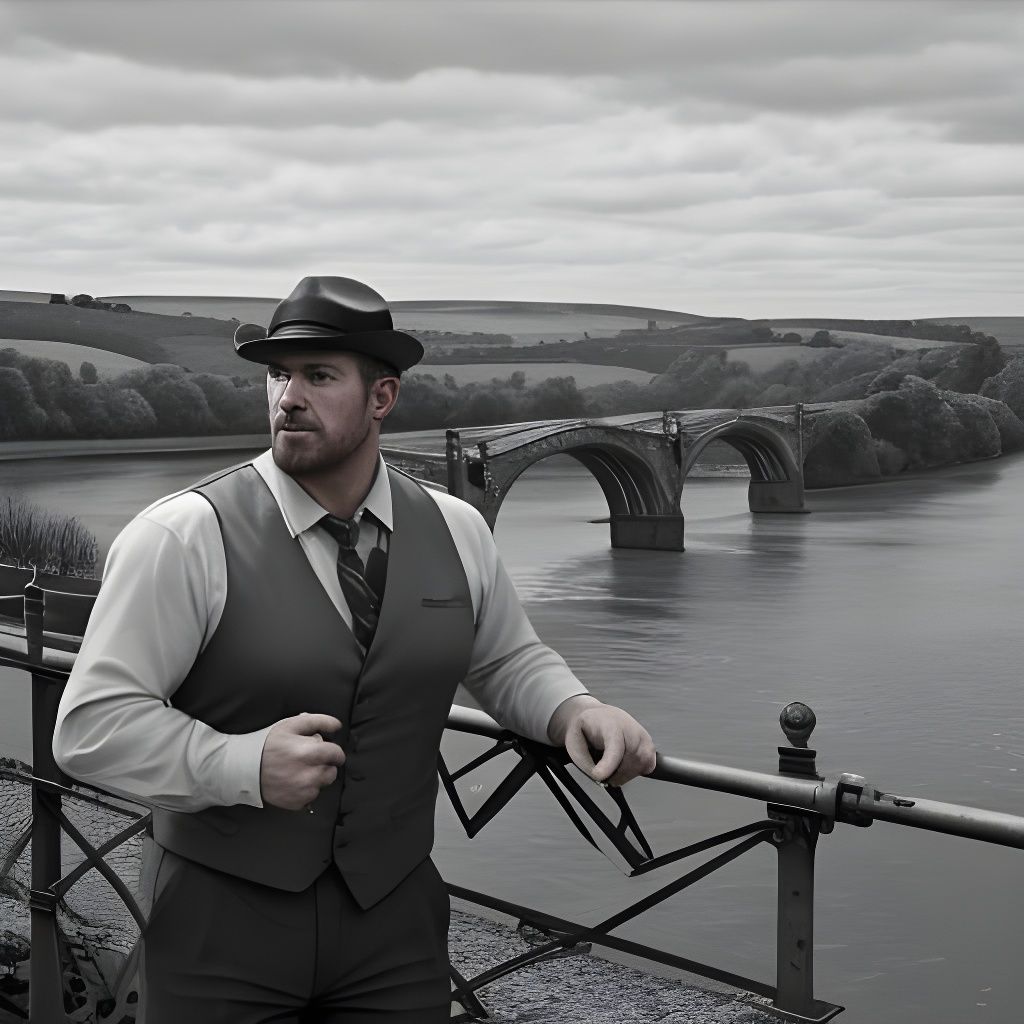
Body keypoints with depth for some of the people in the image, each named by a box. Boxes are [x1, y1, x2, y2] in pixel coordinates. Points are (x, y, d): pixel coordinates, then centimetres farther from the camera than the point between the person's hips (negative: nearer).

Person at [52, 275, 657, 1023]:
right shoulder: (183, 538, -14)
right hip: (222, 924, -3)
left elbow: (508, 662, 14)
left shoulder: (456, 532, 0)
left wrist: (579, 711, -7)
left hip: (397, 922, 4)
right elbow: (92, 723, -14)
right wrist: (242, 765, -28)